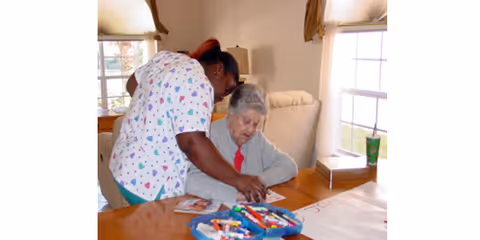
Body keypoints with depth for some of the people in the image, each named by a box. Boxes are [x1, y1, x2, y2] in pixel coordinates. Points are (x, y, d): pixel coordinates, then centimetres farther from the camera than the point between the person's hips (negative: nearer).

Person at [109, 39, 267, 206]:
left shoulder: (166, 58, 4)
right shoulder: (197, 84, -21)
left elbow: (132, 85, 17)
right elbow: (192, 144, -30)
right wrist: (237, 180, -28)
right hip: (150, 182, -9)